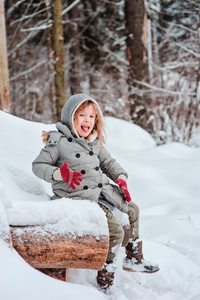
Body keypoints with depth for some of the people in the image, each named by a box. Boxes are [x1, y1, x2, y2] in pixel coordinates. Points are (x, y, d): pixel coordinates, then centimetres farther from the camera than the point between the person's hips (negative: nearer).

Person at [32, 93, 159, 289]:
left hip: (103, 191, 9)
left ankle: (134, 260, 35)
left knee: (132, 211, 19)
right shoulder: (58, 141, -11)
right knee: (115, 231, -20)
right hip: (80, 197, -9)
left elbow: (108, 162, 24)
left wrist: (120, 178, 5)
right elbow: (38, 165, -10)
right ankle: (104, 280, -5)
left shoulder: (95, 142, 13)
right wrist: (61, 174, -27)